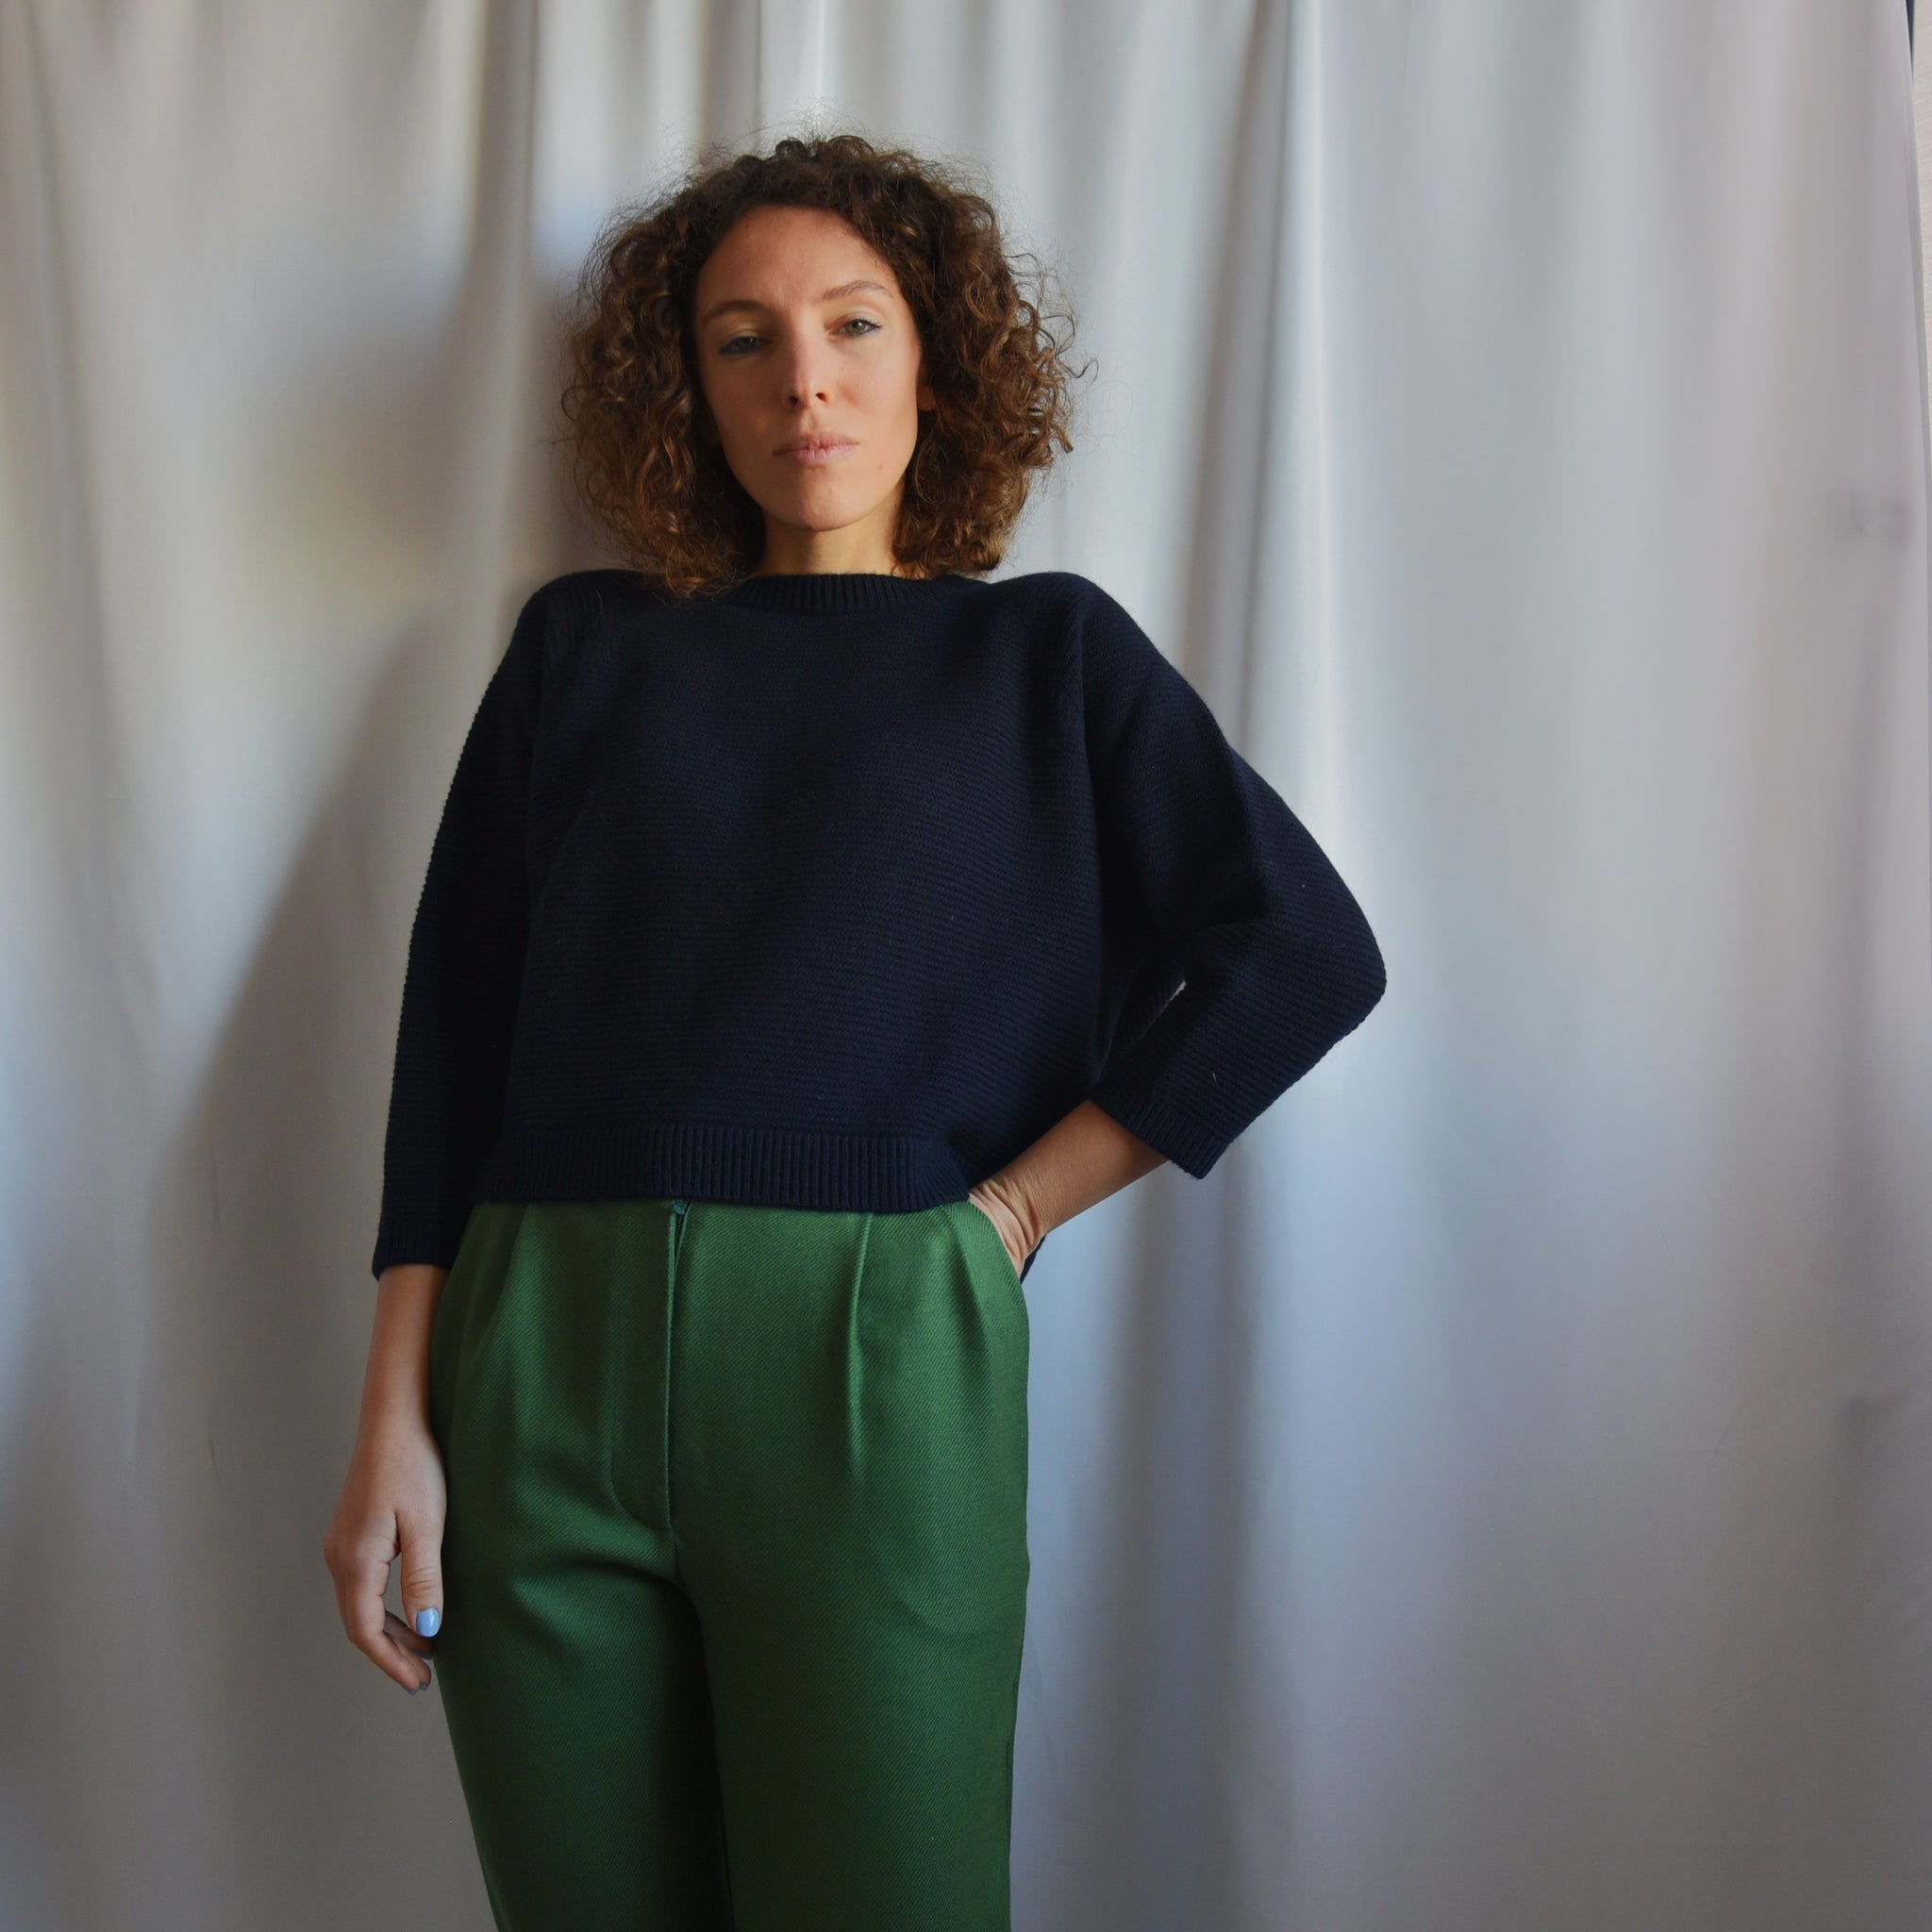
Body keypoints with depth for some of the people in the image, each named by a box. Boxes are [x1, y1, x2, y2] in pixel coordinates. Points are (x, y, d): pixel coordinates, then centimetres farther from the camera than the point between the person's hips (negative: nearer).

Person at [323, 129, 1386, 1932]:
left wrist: (1016, 1200, -5)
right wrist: (393, 1427, 1)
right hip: (543, 1372, 2)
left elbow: (1305, 949, 0)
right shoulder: (584, 644, 13)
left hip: (873, 1370, -1)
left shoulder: (1046, 651, 10)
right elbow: (454, 1023, 8)